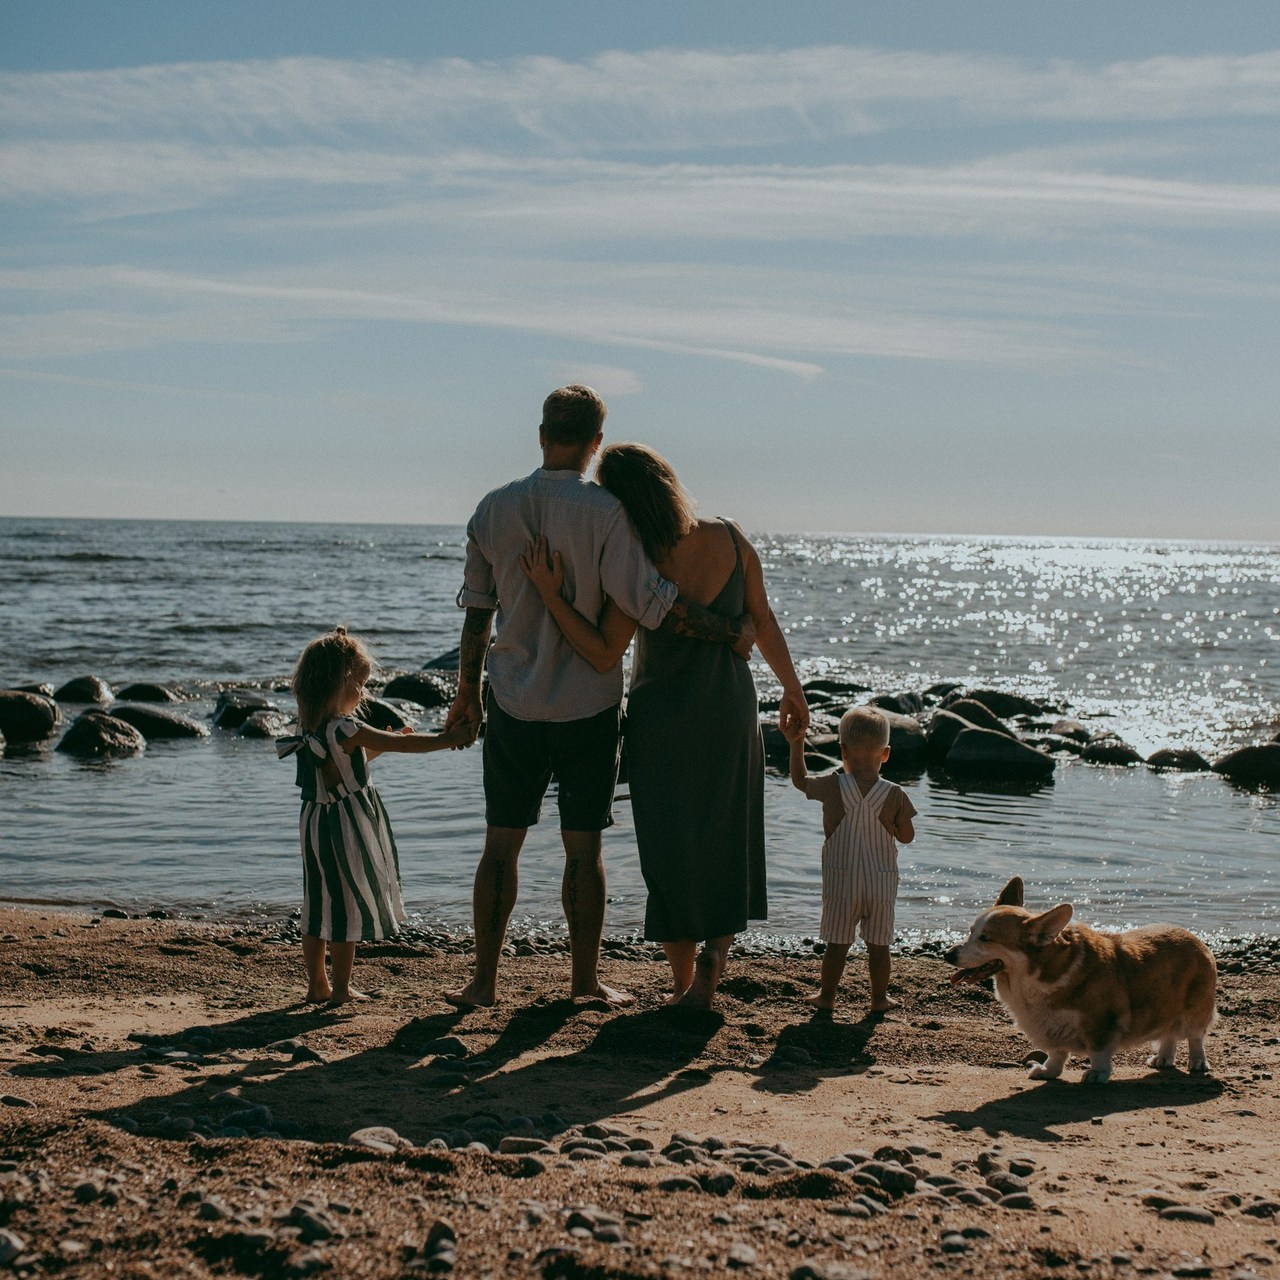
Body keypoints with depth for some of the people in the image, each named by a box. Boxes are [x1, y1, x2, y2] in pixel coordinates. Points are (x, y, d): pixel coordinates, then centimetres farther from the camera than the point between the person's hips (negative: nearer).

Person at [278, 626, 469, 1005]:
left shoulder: (311, 730, 6)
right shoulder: (346, 731, -20)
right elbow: (403, 744, -17)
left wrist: (382, 743, 16)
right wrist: (448, 739, -9)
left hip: (316, 826, 8)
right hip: (345, 829, -8)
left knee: (318, 909, 13)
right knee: (348, 907, 1)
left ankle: (317, 984, 21)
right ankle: (340, 989, 7)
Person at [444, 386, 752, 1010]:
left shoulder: (494, 508, 1)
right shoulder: (603, 511, -12)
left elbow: (477, 609, 7)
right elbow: (649, 601, -17)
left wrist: (467, 691, 16)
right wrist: (732, 632, -6)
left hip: (512, 702, 3)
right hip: (588, 705, -3)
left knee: (501, 843, 10)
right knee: (583, 847, 6)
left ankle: (484, 978, 13)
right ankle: (585, 978, 14)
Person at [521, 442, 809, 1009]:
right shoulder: (730, 539, -9)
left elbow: (603, 654, -19)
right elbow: (763, 622, -1)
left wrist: (551, 592, -24)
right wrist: (792, 687, 11)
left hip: (661, 722, -3)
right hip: (730, 714, 3)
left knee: (670, 850, 11)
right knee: (725, 845, 18)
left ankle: (683, 979, 16)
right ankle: (712, 956, 4)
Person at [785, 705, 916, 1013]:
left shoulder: (832, 786, -9)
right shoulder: (895, 795, -8)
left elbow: (800, 780, 9)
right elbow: (907, 836, 1)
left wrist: (796, 745, 15)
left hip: (841, 881, 0)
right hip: (882, 883, 1)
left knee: (837, 942, 9)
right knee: (878, 944, 11)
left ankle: (827, 995, 18)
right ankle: (879, 998, 19)